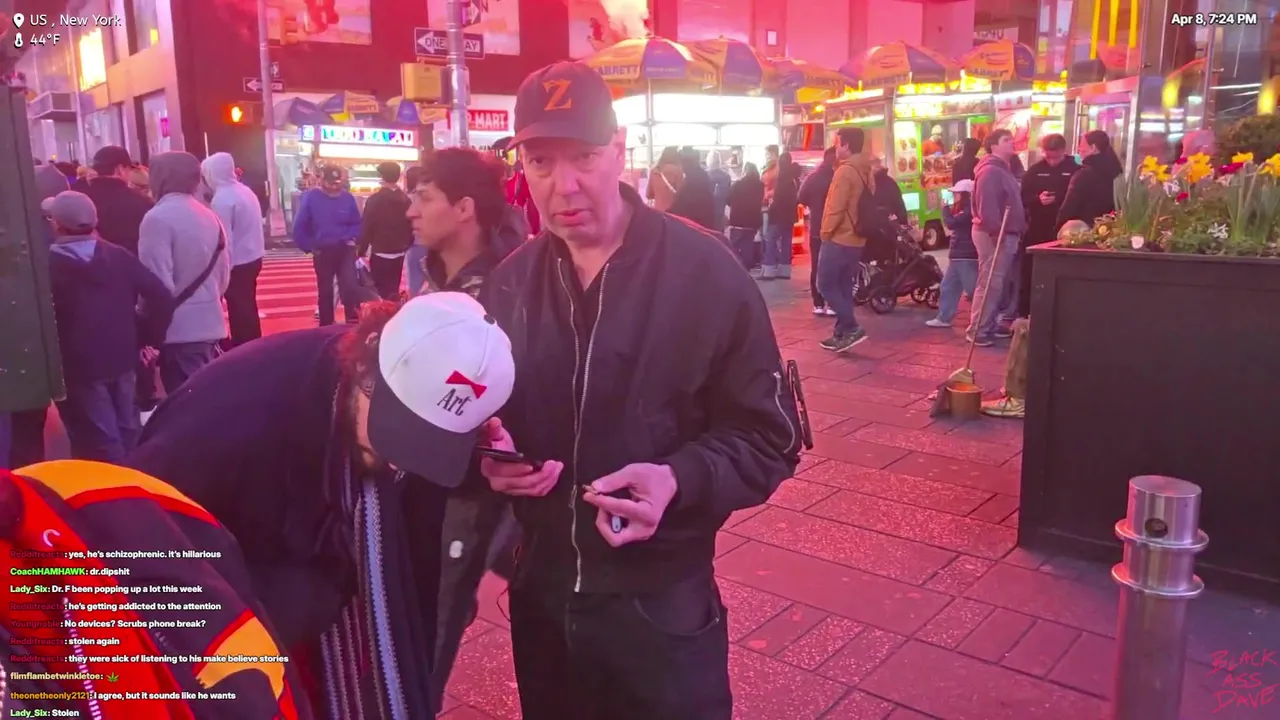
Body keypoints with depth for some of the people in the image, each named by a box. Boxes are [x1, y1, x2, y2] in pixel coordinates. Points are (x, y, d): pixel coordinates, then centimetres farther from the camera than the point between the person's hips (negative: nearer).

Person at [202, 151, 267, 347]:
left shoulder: (221, 199, -18)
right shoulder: (245, 191, 8)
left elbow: (223, 239, -19)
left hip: (237, 264, -8)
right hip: (253, 258, 8)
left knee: (239, 312, 1)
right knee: (247, 308, 19)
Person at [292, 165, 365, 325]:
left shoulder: (347, 197, -6)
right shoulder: (310, 197, -10)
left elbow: (357, 223, 5)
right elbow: (299, 228, -5)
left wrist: (351, 238, -10)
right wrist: (310, 247, -5)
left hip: (345, 250, 0)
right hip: (322, 252, 0)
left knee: (351, 288, -16)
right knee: (325, 292, 12)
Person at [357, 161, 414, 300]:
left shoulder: (375, 199, -11)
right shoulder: (406, 200, 2)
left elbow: (366, 227, -9)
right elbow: (411, 227, 7)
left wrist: (361, 251, 0)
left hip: (380, 253, -5)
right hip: (399, 254, 5)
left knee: (380, 291, 1)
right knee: (394, 290, 13)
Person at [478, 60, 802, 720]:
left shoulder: (706, 272, -14)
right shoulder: (509, 283, 2)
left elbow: (768, 437, -11)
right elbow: (485, 415, 13)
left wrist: (680, 479, -27)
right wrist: (490, 455, -9)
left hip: (662, 605, -4)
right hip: (540, 595, 5)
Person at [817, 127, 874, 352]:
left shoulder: (844, 171, -16)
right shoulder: (866, 172, 12)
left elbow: (835, 208, -19)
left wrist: (826, 232, -8)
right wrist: (858, 227, 18)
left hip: (838, 238, -9)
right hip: (856, 239, 9)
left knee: (826, 285, -3)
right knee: (844, 287, 12)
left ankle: (851, 328, -9)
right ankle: (841, 333, 15)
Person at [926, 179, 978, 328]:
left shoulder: (969, 210, -17)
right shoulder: (963, 210, 17)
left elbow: (951, 223, -19)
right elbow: (954, 222, 20)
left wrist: (945, 208, -5)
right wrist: (949, 209, 7)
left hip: (967, 256, -11)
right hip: (958, 255, 11)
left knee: (974, 289, -9)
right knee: (948, 287, 13)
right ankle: (944, 318, 19)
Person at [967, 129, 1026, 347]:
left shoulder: (1004, 170, 19)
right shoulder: (990, 170, -15)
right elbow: (987, 206, -24)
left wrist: (1016, 231, 19)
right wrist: (996, 231, -28)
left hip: (1007, 233, 11)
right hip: (994, 235, -11)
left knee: (999, 283, 14)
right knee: (990, 283, -10)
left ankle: (989, 325, 21)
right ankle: (976, 330, -6)